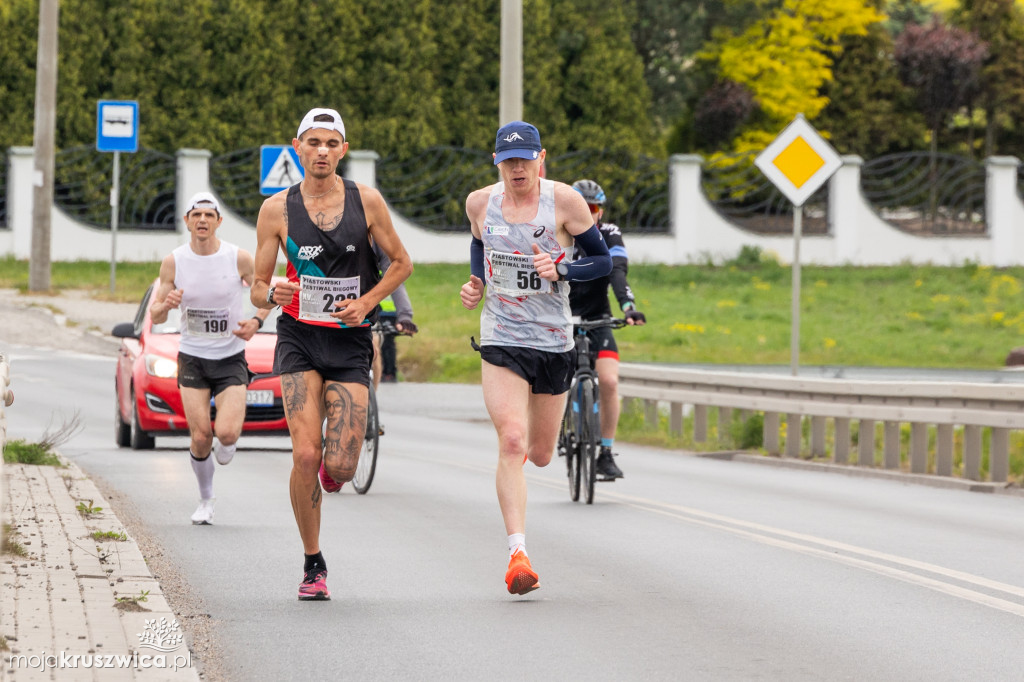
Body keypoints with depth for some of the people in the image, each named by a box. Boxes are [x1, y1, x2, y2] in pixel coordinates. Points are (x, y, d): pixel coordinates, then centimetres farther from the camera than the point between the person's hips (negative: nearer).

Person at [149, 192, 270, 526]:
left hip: (231, 358, -1)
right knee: (200, 437, -7)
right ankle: (206, 499, 17)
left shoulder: (239, 258, -10)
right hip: (192, 357, 1)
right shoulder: (173, 262, -6)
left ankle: (228, 442, 22)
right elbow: (155, 316, 0)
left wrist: (256, 321, -16)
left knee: (226, 432, -18)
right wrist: (165, 305, -24)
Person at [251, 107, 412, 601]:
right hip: (299, 339, 0)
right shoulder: (276, 209, 0)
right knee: (305, 455, -16)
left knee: (341, 468, -9)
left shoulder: (366, 201, 0)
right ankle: (313, 565, 1)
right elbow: (258, 289, 4)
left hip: (350, 343, 0)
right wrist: (271, 294, -20)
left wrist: (366, 302, -5)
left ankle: (332, 459, 31)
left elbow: (401, 263, 10)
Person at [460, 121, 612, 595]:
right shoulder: (480, 203, 1)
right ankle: (517, 551, -20)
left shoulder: (564, 201, -7)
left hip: (553, 342, 0)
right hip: (501, 340, 0)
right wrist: (475, 283, 4)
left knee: (540, 455, 13)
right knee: (511, 442, -19)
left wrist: (560, 270, -19)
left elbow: (603, 261, -2)